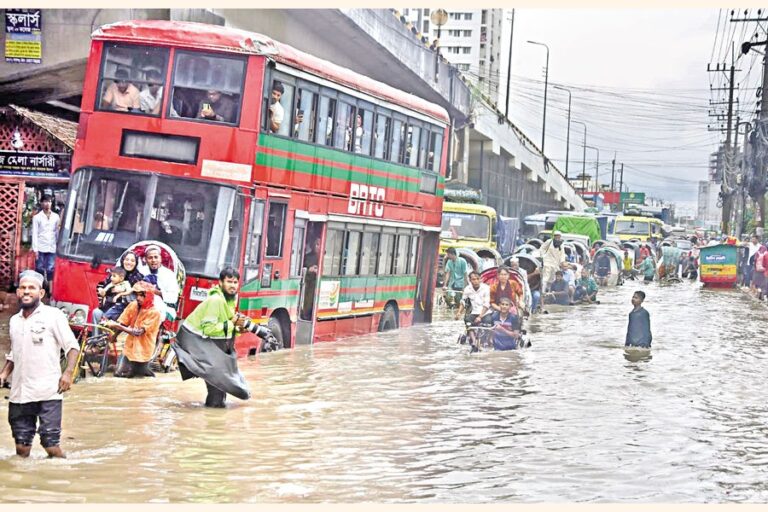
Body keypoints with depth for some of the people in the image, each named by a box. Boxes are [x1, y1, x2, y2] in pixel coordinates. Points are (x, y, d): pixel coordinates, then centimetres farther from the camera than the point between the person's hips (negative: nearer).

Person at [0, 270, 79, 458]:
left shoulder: (53, 315, -2)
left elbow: (72, 346, -4)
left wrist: (68, 372, -17)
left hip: (48, 392, -5)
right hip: (19, 392, 6)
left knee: (51, 443, -8)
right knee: (21, 443, 8)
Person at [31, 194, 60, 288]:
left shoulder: (56, 216, 8)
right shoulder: (37, 217, 2)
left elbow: (58, 232, 9)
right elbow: (34, 234, -1)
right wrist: (35, 249, -7)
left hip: (52, 248, 2)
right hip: (41, 248, -2)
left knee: (51, 270, 0)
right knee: (39, 270, 1)